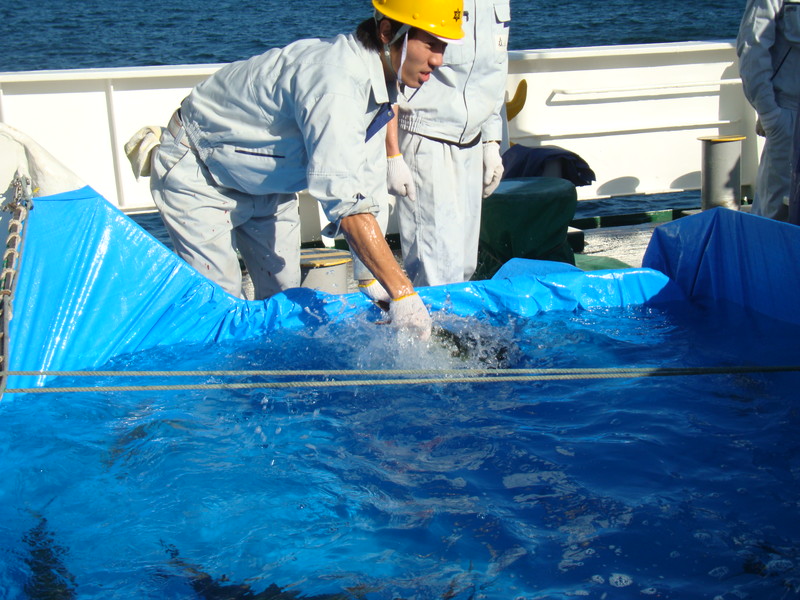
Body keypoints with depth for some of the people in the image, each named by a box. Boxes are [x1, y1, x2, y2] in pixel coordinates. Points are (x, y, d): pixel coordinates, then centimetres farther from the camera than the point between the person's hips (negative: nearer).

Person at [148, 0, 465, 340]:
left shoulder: (377, 81, -7)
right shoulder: (335, 81, -37)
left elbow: (365, 189, -5)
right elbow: (345, 199, -44)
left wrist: (372, 280, -14)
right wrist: (401, 293, -46)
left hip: (265, 182, 9)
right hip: (197, 175, -9)